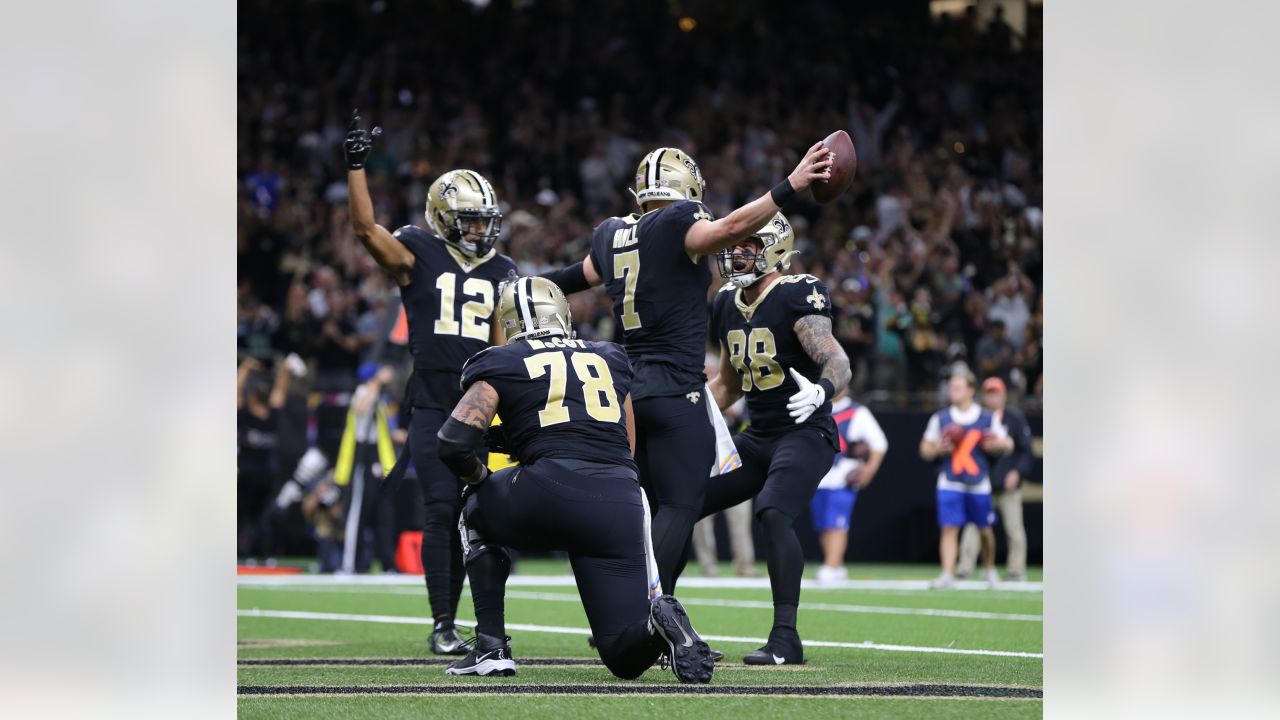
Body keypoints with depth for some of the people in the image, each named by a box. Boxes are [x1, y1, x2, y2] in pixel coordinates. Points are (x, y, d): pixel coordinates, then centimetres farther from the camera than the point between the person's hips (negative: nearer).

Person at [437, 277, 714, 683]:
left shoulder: (502, 364, 12)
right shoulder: (608, 360, 26)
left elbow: (454, 443, 2)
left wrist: (478, 478, 23)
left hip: (549, 494, -3)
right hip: (622, 504, 3)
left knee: (477, 516, 34)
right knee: (628, 659, 10)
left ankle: (492, 648, 21)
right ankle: (659, 620, -26)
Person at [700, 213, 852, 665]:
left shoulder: (796, 297, -14)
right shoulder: (727, 305, 10)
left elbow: (838, 363, -26)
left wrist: (821, 390, -47)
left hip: (805, 434, -8)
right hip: (757, 437, 8)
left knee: (773, 513, -31)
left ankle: (786, 638, -29)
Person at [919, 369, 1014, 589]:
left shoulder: (988, 418, 4)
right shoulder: (940, 419, 6)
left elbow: (1006, 444, 10)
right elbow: (925, 449, 10)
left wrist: (996, 445, -13)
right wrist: (938, 449, -11)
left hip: (979, 484, 0)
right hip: (950, 483, 0)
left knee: (984, 529, 9)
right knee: (949, 528, -11)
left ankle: (989, 569, 31)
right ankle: (947, 574, -12)